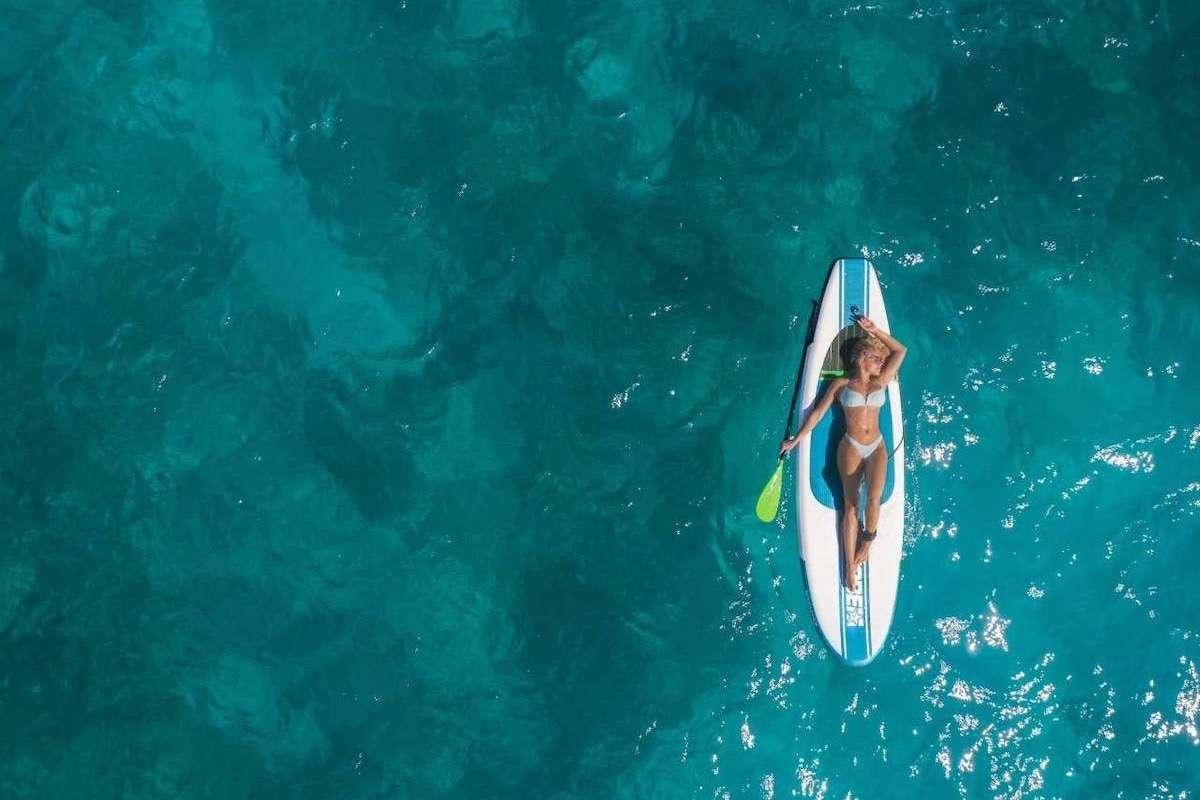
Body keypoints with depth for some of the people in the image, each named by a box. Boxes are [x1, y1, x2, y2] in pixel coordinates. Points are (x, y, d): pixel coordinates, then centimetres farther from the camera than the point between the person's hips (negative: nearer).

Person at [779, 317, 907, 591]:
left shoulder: (880, 383, 12)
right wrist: (796, 440, 8)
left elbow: (900, 350, 14)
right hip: (851, 448, -2)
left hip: (877, 447, 2)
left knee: (873, 499, -22)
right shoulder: (841, 384, 6)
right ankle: (850, 566, -9)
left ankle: (867, 540, 3)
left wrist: (874, 330, 15)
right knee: (851, 506, -8)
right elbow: (817, 413, 8)